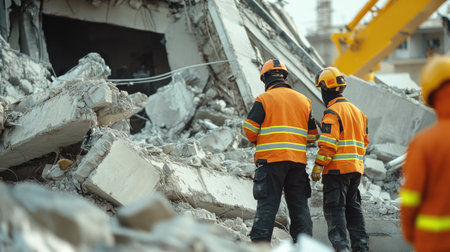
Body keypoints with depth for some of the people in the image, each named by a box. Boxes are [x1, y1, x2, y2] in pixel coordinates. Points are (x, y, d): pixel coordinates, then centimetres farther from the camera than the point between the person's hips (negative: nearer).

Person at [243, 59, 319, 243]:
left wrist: (258, 142, 15)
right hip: (298, 159, 4)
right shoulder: (303, 100, 13)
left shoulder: (264, 99, -2)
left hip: (271, 159, -4)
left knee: (267, 204, -3)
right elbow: (312, 136, 15)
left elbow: (250, 131, -5)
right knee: (299, 204, 10)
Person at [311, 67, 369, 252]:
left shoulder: (332, 112, -11)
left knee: (334, 208, -6)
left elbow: (328, 144, -19)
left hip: (337, 168, -8)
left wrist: (318, 166, -14)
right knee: (353, 207, 14)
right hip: (356, 167, 8)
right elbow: (364, 140, 20)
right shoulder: (357, 111, 16)